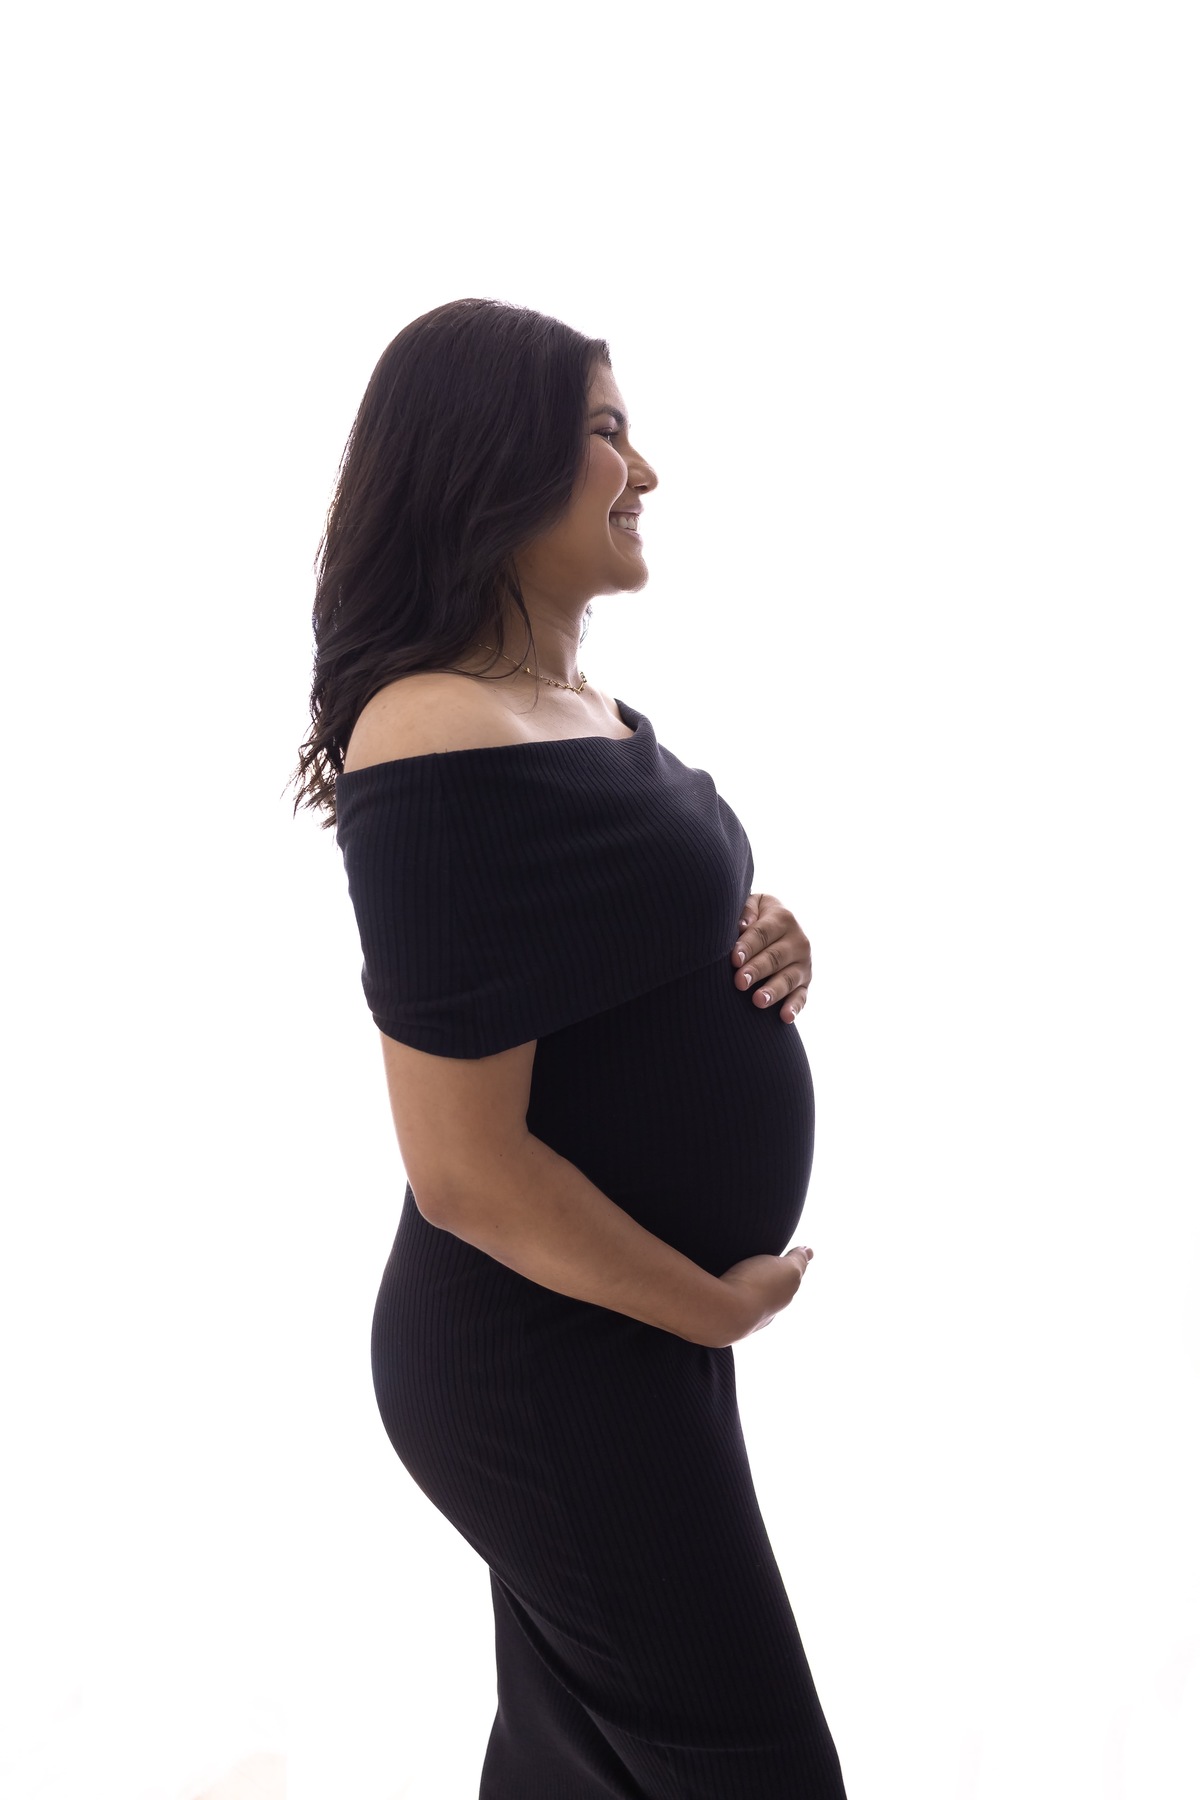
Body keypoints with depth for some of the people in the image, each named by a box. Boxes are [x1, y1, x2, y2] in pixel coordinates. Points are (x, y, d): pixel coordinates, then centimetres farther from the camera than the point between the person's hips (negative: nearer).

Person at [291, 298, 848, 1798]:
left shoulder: (586, 704, 6)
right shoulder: (442, 739, -24)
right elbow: (464, 1164, -25)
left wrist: (761, 951, -1)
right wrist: (718, 1304, -13)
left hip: (631, 1332, 9)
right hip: (551, 1356, -8)